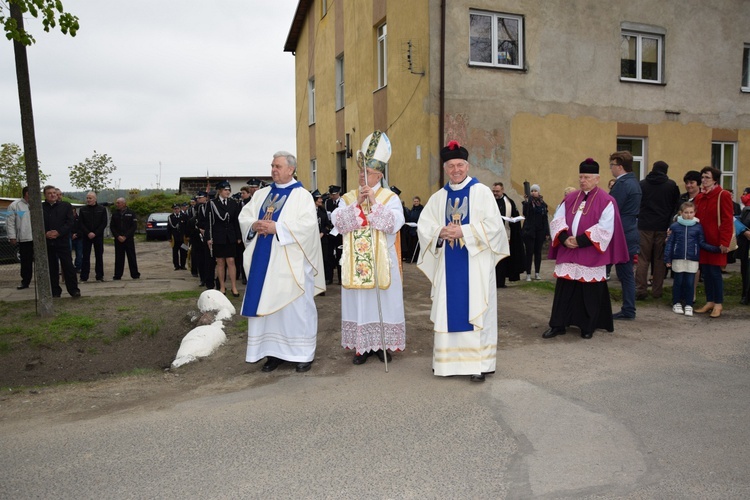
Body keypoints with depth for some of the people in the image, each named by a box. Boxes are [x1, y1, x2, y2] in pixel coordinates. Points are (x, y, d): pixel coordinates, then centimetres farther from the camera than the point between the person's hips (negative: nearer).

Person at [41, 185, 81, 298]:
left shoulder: (66, 206, 5)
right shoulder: (40, 208, 8)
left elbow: (70, 222, -2)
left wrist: (59, 232, -14)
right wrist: (45, 234, -12)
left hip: (63, 241, -2)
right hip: (47, 243, 2)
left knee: (68, 266, -3)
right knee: (51, 268, 7)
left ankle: (74, 290, 3)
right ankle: (55, 292, 15)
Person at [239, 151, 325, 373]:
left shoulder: (302, 195, -2)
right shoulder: (262, 194, 15)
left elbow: (308, 224, -16)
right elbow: (244, 217, 12)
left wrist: (277, 228, -20)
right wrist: (254, 225, -10)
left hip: (291, 263, -5)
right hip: (264, 261, 6)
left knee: (296, 306, 0)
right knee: (267, 305, 7)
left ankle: (303, 353, 10)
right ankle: (273, 352, 18)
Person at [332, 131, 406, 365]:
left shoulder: (390, 197, 0)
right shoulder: (348, 198, 9)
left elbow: (394, 223, -15)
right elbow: (337, 222, -6)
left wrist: (374, 203, -19)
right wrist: (357, 204, -15)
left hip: (381, 261, -2)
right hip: (356, 262, 3)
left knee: (383, 302, 2)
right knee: (358, 301, 5)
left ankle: (383, 344, 15)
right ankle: (363, 345, 15)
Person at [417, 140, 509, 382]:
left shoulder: (482, 192, 0)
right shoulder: (438, 197, 12)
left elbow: (493, 225, -9)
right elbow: (423, 226, 7)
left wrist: (463, 231, -16)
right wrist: (441, 232, -12)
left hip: (475, 262, -4)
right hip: (448, 263, 4)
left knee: (475, 309, -3)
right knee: (448, 309, 7)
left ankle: (478, 364, 3)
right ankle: (448, 359, 18)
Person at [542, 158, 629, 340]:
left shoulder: (606, 201, -3)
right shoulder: (570, 198, 11)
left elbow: (605, 228, -12)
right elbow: (557, 220, 6)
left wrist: (580, 241, -18)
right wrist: (564, 238, -13)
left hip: (591, 256, -4)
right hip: (568, 252, 4)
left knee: (590, 292, 4)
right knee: (564, 288, 4)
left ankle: (588, 327, 18)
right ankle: (558, 325, 11)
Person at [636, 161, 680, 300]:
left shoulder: (642, 184, 1)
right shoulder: (671, 185, 1)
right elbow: (675, 204, 7)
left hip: (645, 225, 0)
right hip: (663, 226, 1)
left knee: (643, 258, 2)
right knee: (659, 259, 8)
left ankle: (641, 290, -3)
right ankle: (657, 291, 10)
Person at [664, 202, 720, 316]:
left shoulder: (698, 227, 2)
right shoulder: (675, 226, 0)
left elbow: (702, 243, 5)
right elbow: (669, 243, 1)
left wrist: (716, 249, -8)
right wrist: (667, 259, -2)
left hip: (692, 260, 1)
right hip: (678, 259, 0)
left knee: (690, 283, 3)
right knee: (678, 282, 8)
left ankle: (688, 305, 13)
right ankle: (676, 303, 19)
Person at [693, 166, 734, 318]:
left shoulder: (723, 195, -7)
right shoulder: (699, 197, 12)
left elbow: (728, 220, -11)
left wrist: (724, 242, -16)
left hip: (715, 241, -6)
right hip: (702, 241, 6)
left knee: (715, 271, -2)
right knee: (705, 271, 9)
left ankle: (718, 304, 9)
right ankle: (709, 302, 19)